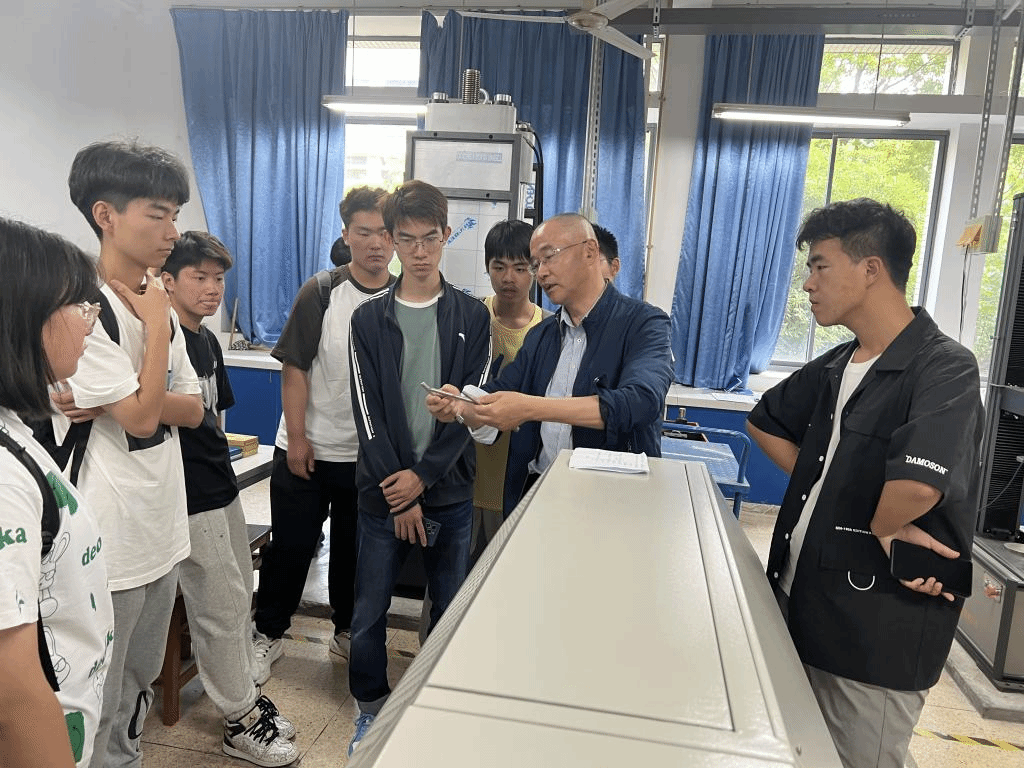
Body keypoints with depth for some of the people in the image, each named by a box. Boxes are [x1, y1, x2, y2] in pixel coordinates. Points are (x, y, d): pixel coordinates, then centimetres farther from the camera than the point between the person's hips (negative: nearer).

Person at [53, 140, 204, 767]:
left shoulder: (157, 300, 7)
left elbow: (193, 409, 4)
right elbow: (142, 417, -22)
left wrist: (114, 403, -14)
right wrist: (157, 325, -12)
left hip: (162, 527, 8)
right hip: (110, 542, -7)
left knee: (140, 688, 24)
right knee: (102, 714, 10)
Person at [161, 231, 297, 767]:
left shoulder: (207, 339, 12)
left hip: (222, 486, 9)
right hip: (191, 499, -9)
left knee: (239, 599, 18)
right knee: (223, 609, 2)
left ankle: (245, 693, 34)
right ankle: (241, 722, 18)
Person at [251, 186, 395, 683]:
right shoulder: (321, 293, -7)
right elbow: (294, 368, -7)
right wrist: (297, 438, -10)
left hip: (371, 455, 2)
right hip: (307, 450, -1)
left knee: (355, 548, 16)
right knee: (291, 546, 10)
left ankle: (347, 633, 35)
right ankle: (269, 635, 30)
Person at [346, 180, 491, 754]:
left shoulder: (473, 317, 2)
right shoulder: (369, 319, 2)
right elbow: (369, 412, -4)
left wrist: (423, 476, -12)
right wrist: (399, 495, -10)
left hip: (451, 492, 0)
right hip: (384, 492, 0)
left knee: (450, 609, 11)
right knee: (370, 611, 8)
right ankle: (372, 706, 32)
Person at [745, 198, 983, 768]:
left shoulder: (945, 369, -19)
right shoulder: (835, 368, 5)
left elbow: (916, 486, -35)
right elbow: (765, 422, 16)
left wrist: (882, 528, -13)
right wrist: (826, 493, 2)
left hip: (879, 633, -7)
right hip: (800, 605, 7)